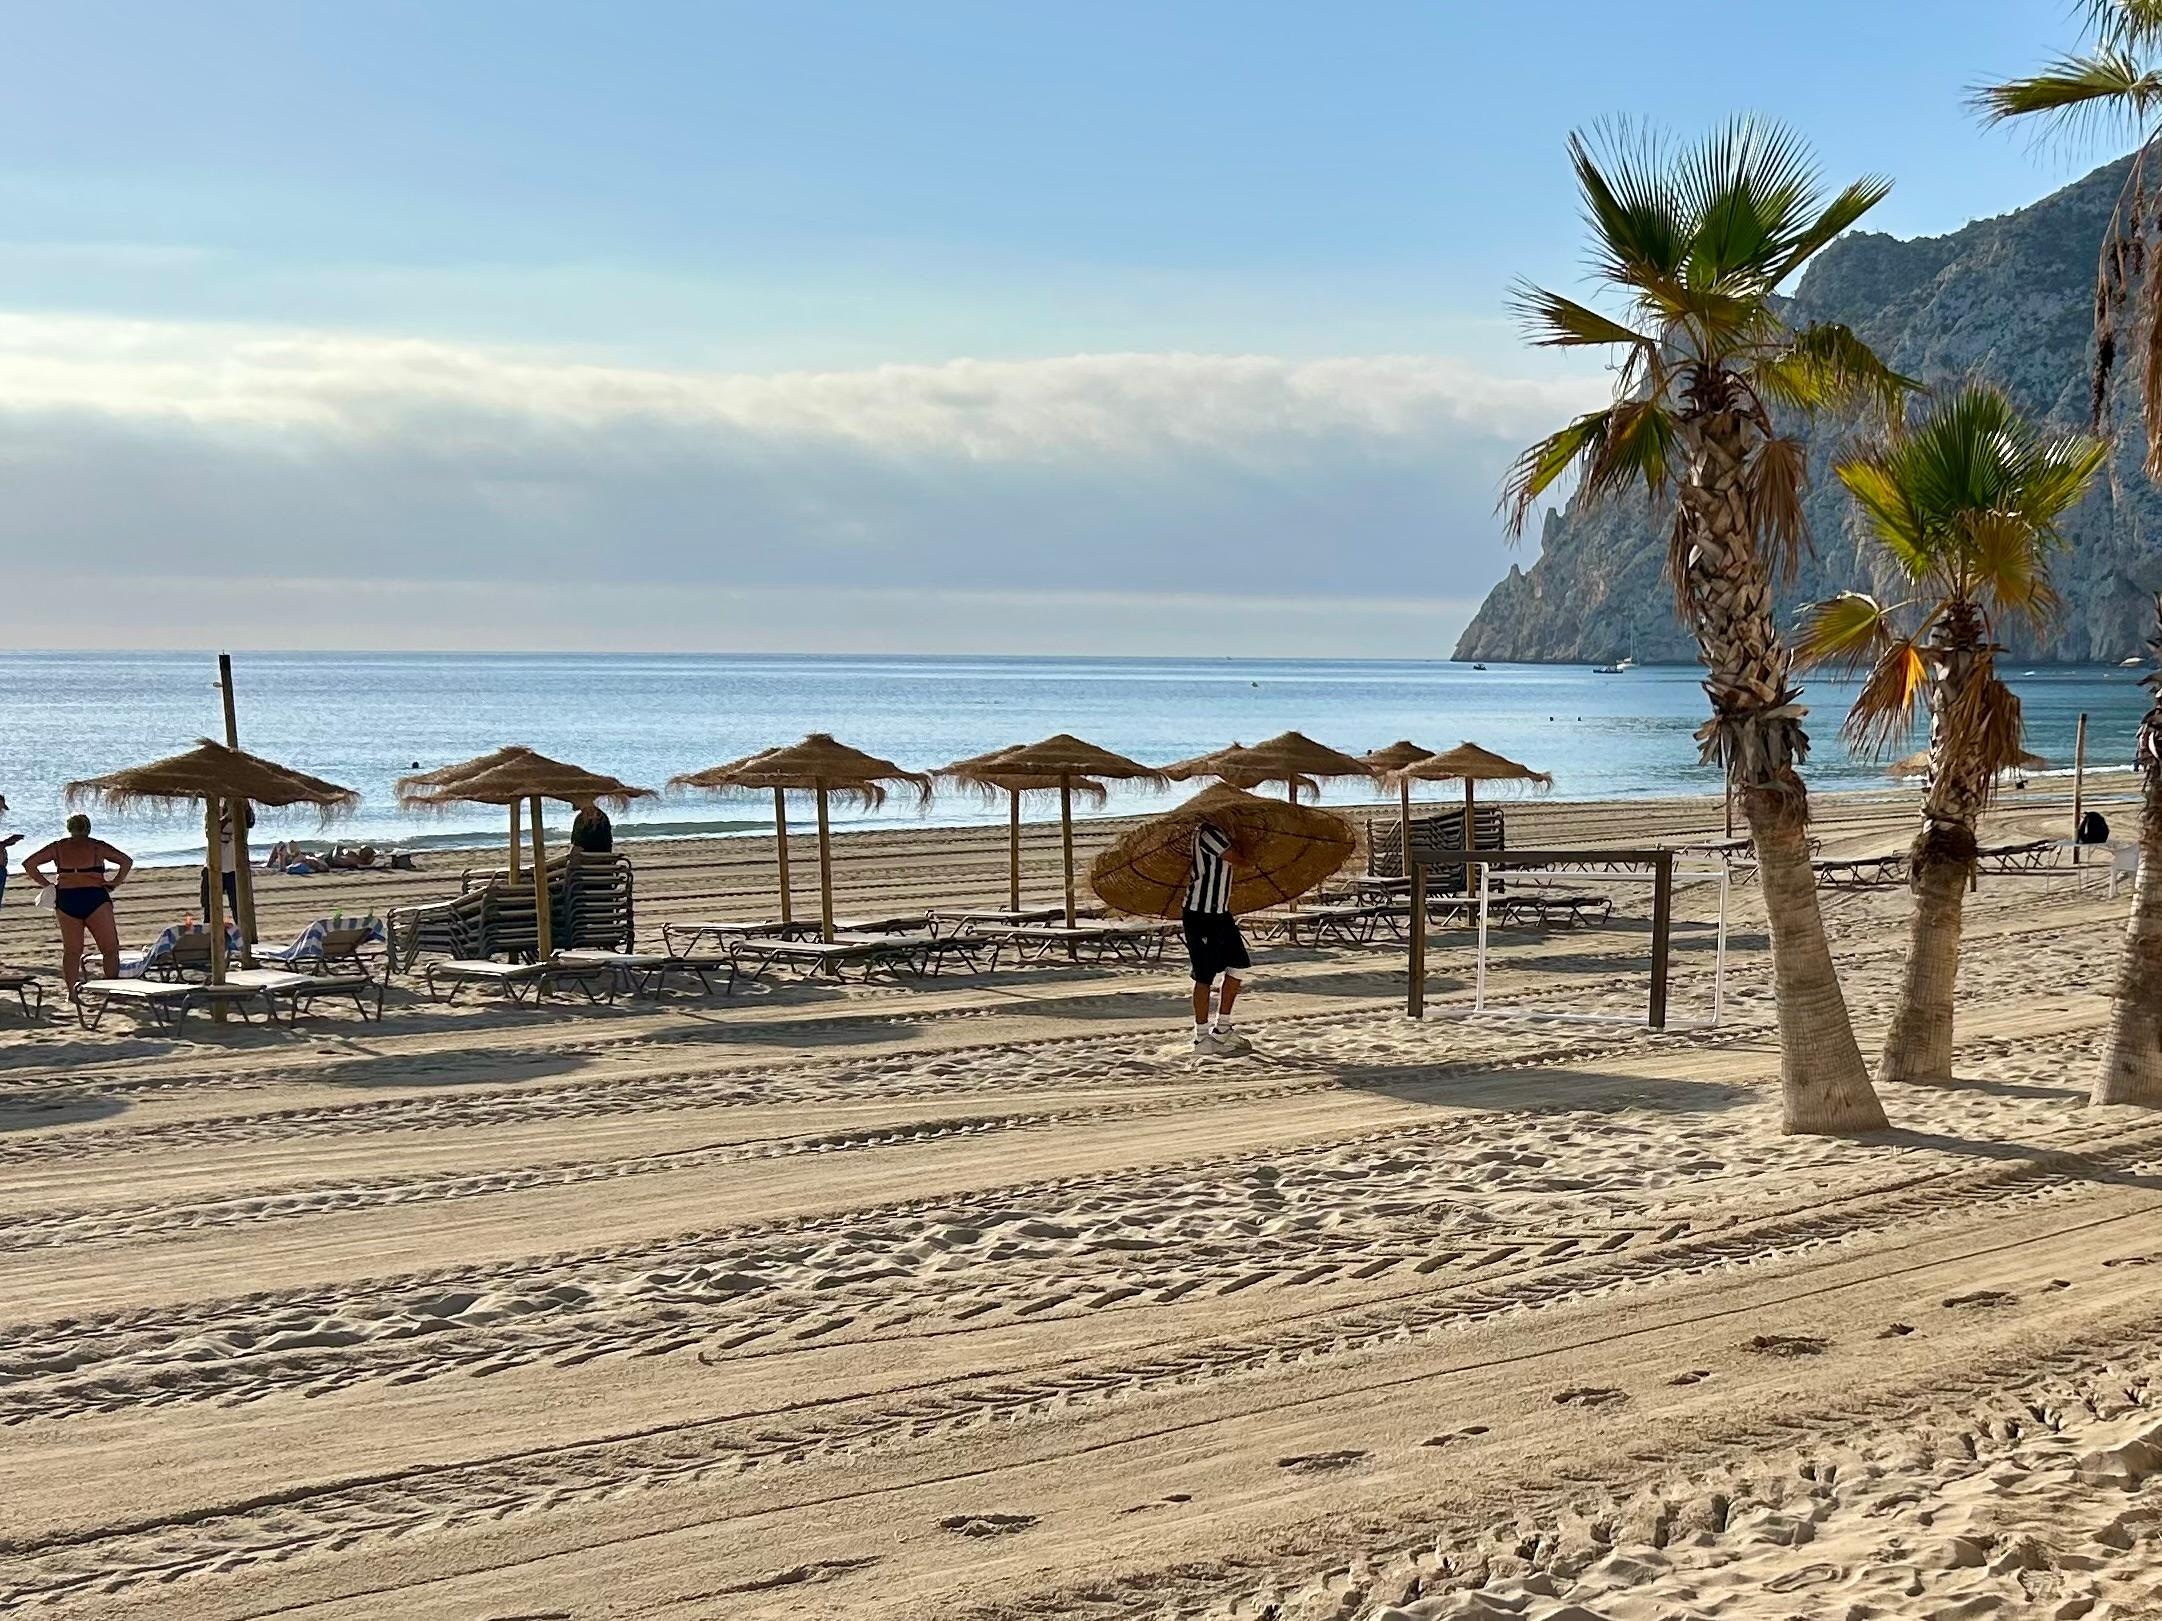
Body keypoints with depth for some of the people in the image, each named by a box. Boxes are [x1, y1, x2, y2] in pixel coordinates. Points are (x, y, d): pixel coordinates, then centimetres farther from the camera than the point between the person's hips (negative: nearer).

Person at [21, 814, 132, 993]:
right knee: (110, 948, 3)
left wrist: (47, 885, 10)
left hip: (65, 900, 3)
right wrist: (114, 883, 4)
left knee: (71, 951, 11)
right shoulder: (98, 847, 7)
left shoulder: (58, 847, 12)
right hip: (95, 898, -3)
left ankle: (72, 992, 7)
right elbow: (127, 861, 1)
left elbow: (29, 864, 10)